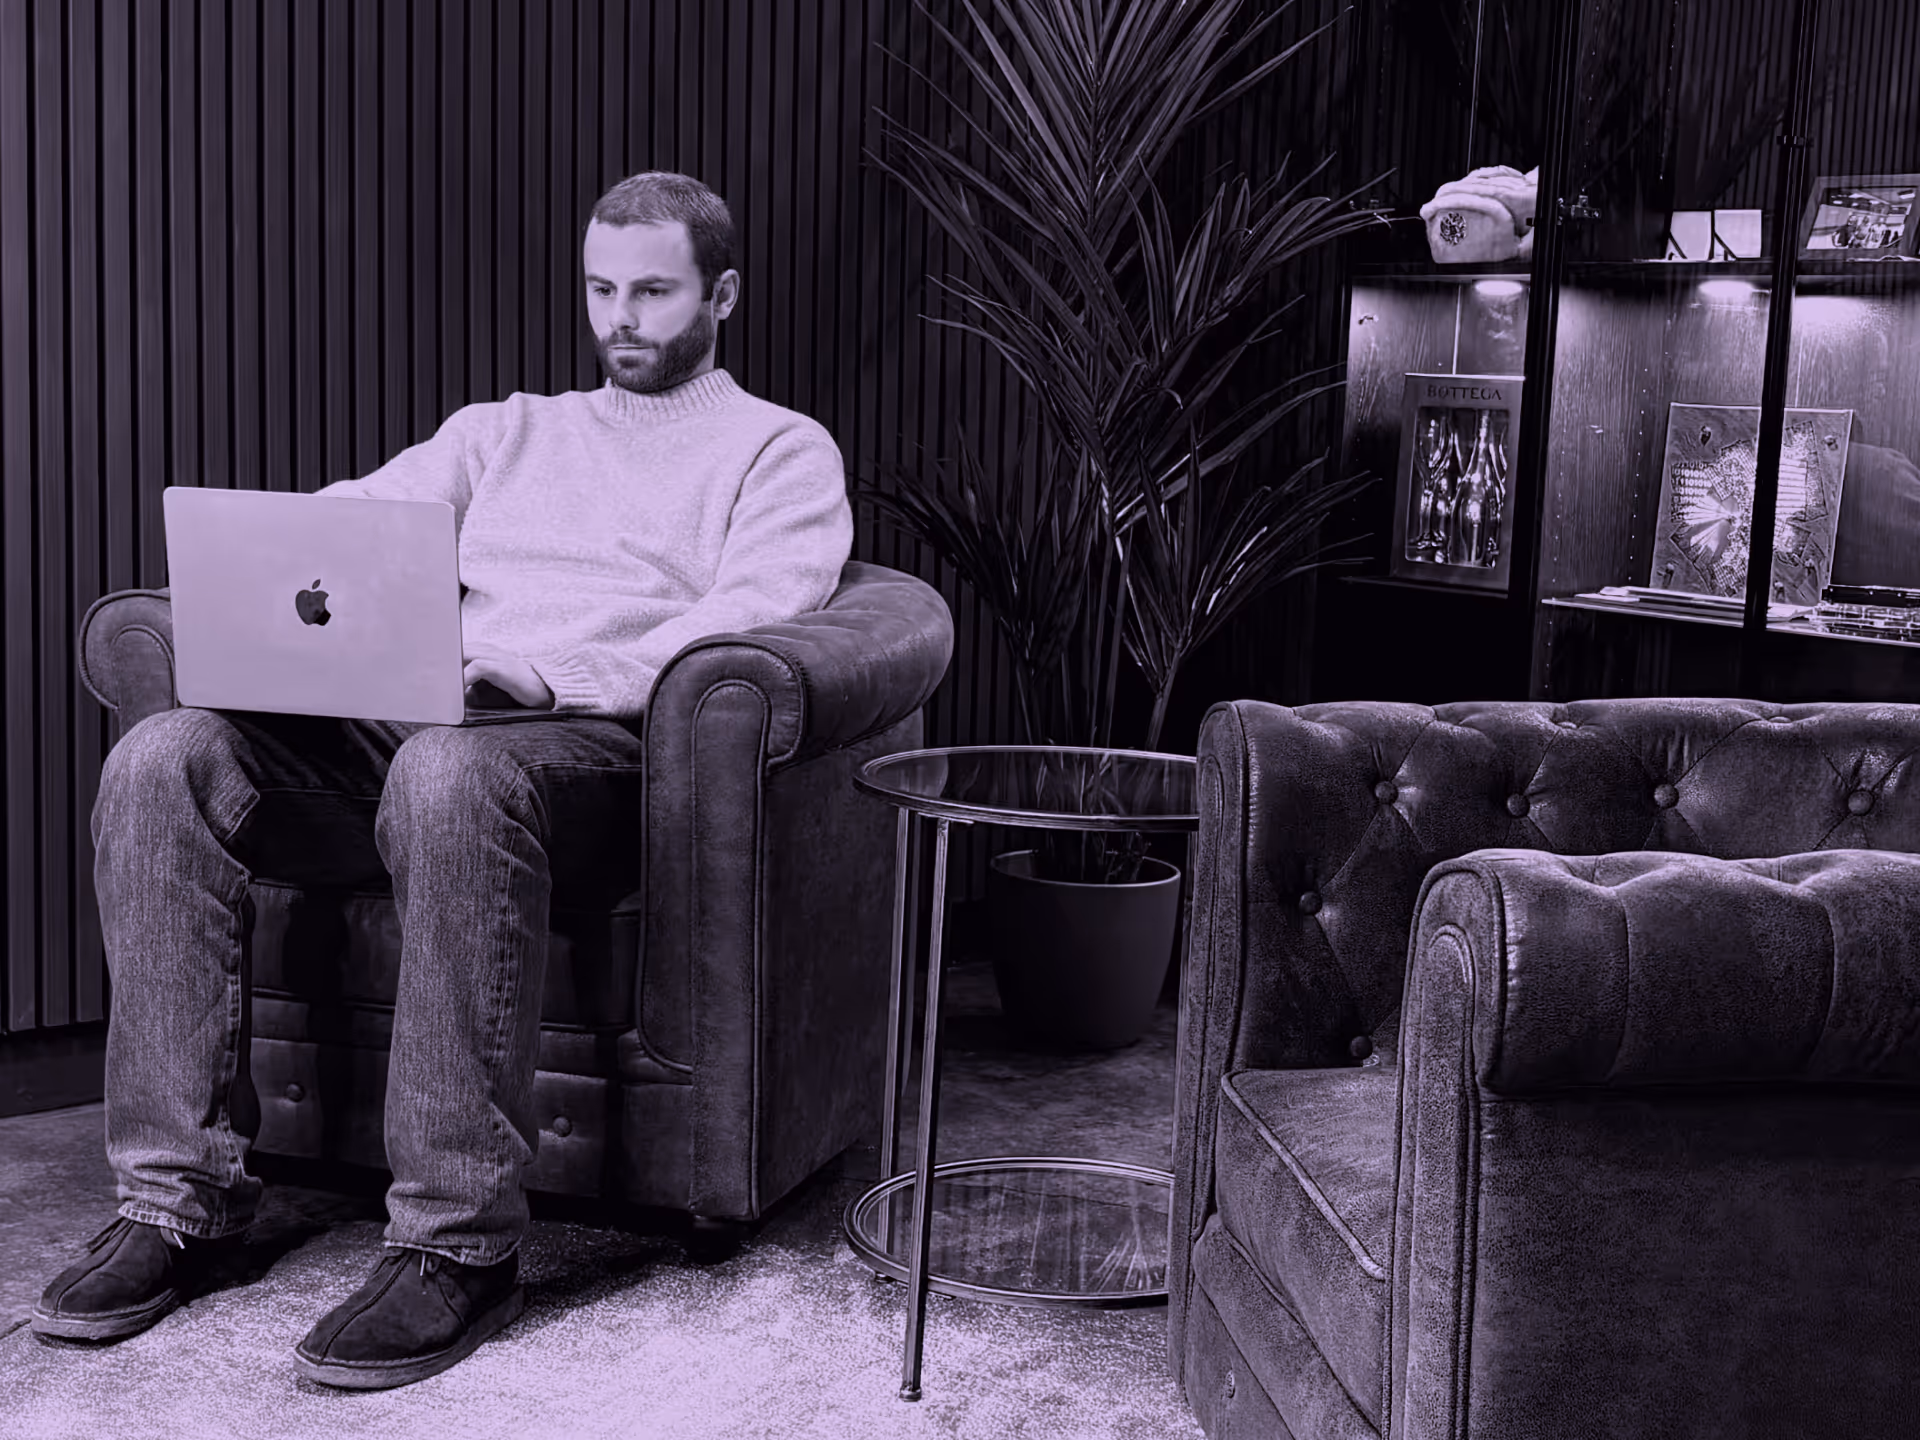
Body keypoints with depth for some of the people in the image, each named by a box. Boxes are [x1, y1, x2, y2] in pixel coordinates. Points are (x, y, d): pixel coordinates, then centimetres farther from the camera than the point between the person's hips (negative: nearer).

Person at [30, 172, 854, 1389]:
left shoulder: (781, 451, 14)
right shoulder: (505, 430, 32)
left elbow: (754, 616, -6)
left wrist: (557, 676, -21)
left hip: (595, 746, -5)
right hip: (397, 725, 6)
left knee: (449, 775, -41)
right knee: (163, 759, -20)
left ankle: (459, 1243, -34)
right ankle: (183, 1190, -16)